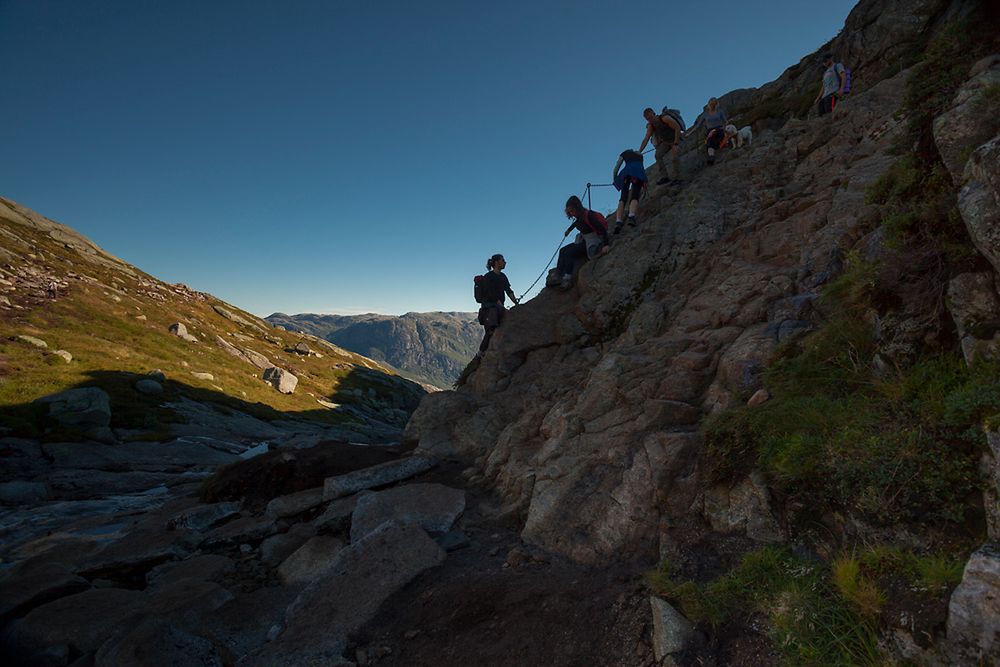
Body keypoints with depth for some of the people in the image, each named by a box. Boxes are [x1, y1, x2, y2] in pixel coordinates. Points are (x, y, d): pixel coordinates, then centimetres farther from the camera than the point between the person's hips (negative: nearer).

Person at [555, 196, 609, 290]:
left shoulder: (588, 215, -22)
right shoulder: (579, 216, 4)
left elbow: (603, 229, -25)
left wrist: (605, 245, -32)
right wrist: (568, 230, 46)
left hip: (593, 242, -9)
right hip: (584, 240, 9)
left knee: (569, 253, -23)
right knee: (562, 250, -2)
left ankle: (567, 280, -25)